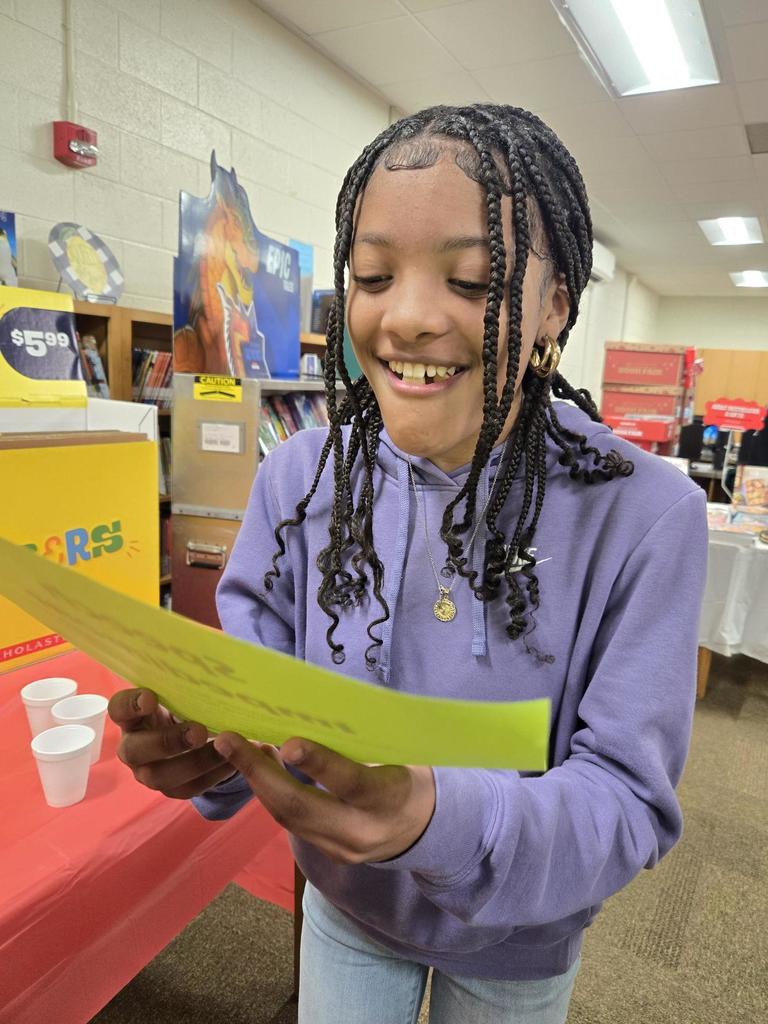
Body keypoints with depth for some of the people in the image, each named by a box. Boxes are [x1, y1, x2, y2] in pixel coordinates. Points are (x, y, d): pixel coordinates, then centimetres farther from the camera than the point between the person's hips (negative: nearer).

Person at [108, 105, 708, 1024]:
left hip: (516, 946, -1)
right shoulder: (298, 475, -16)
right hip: (343, 908, 2)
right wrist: (199, 736, -35)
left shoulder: (646, 515, -25)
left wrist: (440, 820, -43)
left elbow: (632, 799, -24)